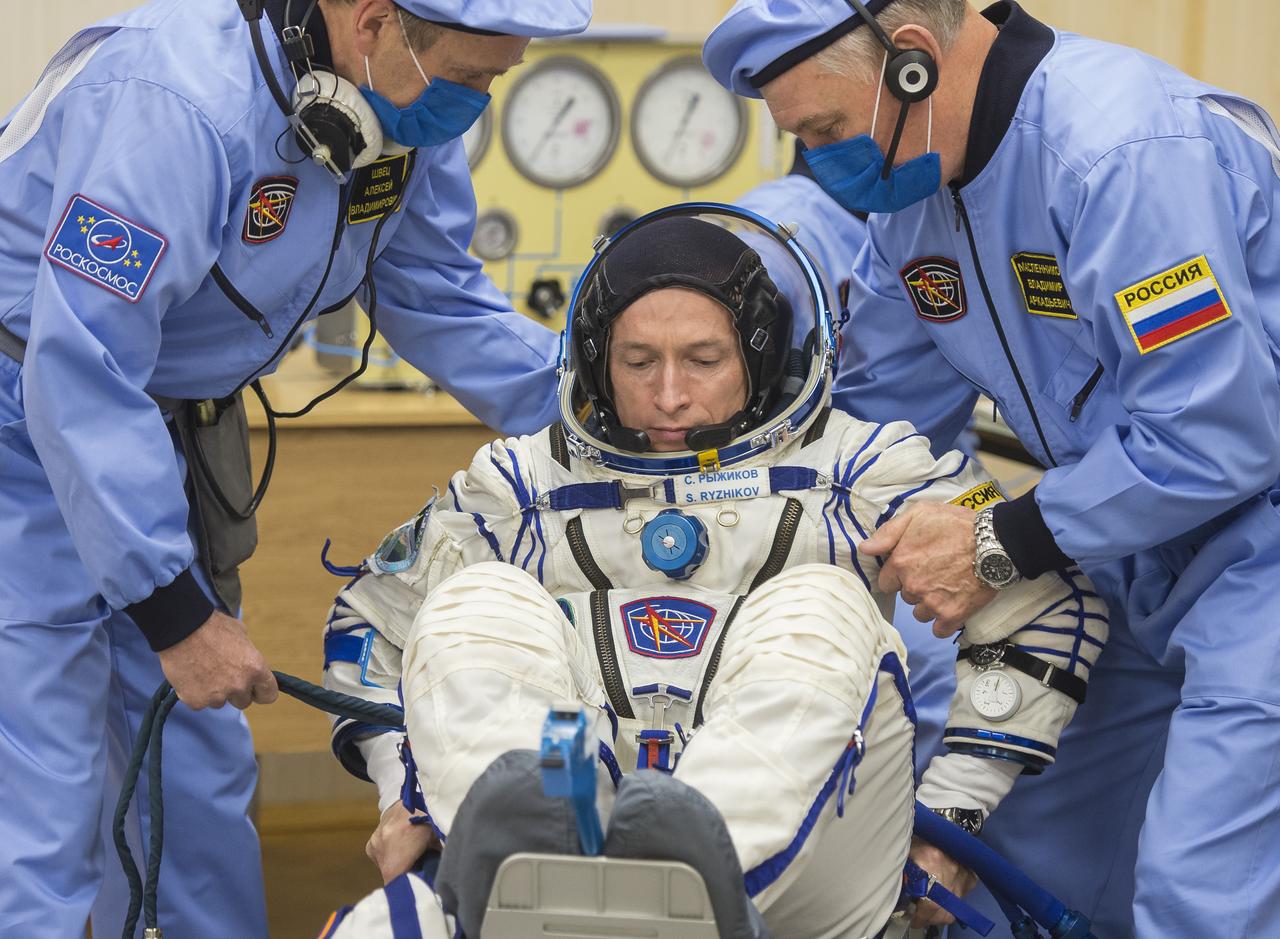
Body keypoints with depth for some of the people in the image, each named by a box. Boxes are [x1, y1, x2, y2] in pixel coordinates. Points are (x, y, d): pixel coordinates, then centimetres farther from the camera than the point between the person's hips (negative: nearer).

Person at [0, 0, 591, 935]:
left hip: (167, 431, 8)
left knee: (198, 771, 12)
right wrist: (173, 611, -27)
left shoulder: (412, 115, -6)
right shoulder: (178, 105, -33)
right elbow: (81, 375, -30)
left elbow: (441, 303, 8)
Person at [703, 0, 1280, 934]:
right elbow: (879, 413, 15)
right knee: (1042, 861, 7)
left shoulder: (1132, 151, -25)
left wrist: (1002, 544, -17)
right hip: (1139, 563, 9)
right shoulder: (910, 185, 3)